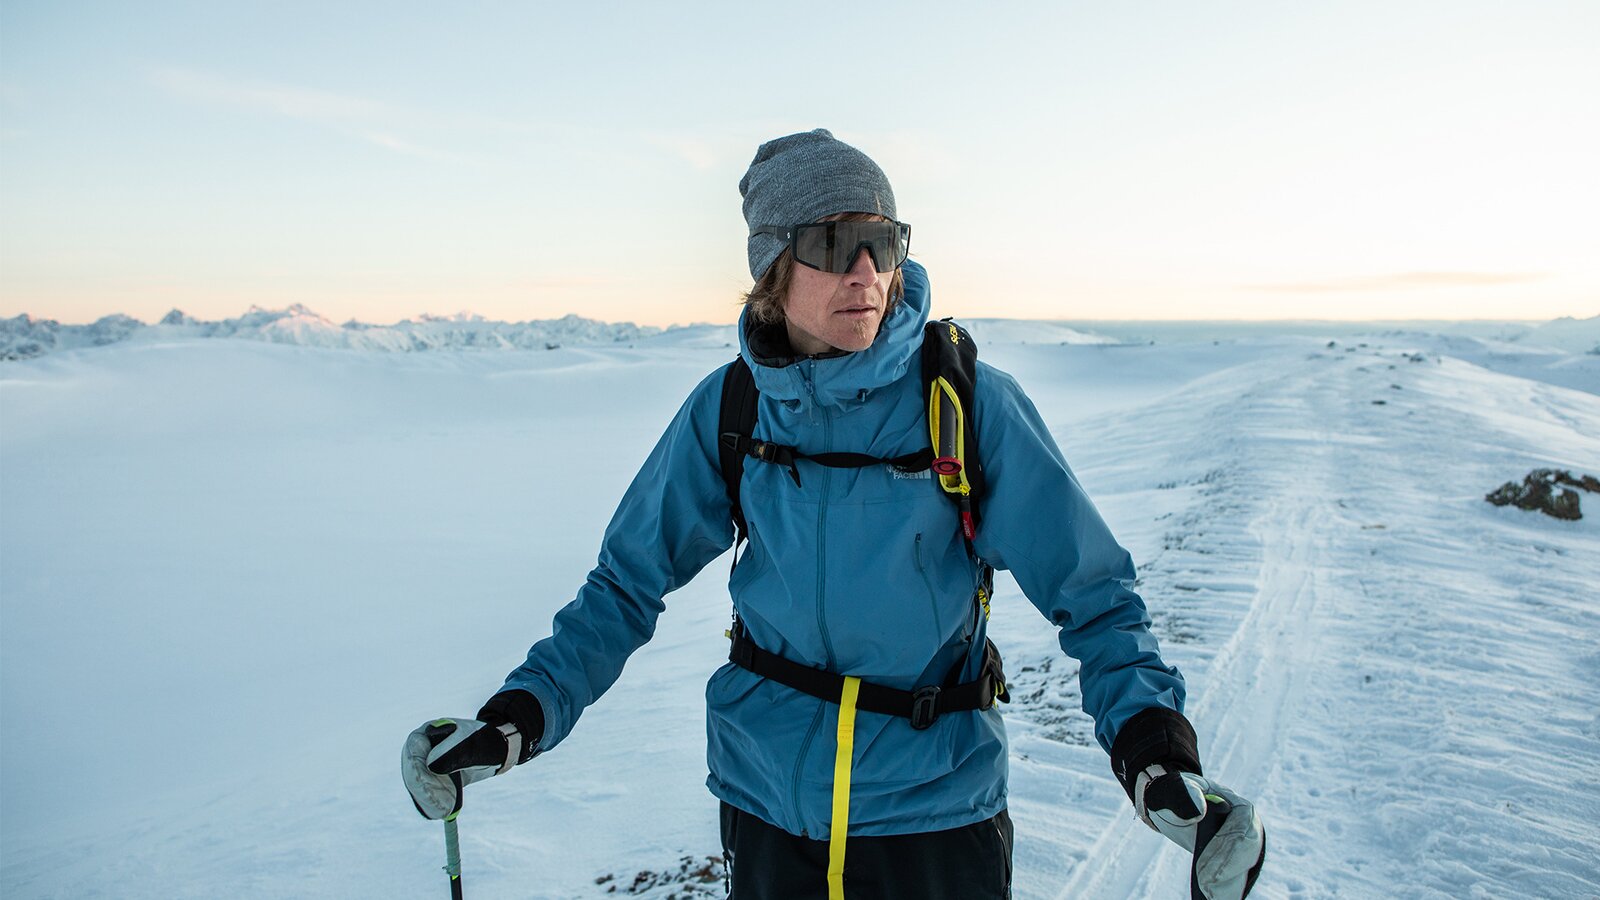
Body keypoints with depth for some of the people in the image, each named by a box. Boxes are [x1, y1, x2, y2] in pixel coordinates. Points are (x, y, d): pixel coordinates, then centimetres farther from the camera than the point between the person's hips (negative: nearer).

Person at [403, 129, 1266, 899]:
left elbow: (1089, 591, -11)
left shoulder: (972, 401, -15)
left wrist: (1150, 737, -25)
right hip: (766, 795, 2)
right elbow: (629, 580, -1)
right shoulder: (726, 411, -9)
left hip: (934, 804, -1)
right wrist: (522, 712, -10)